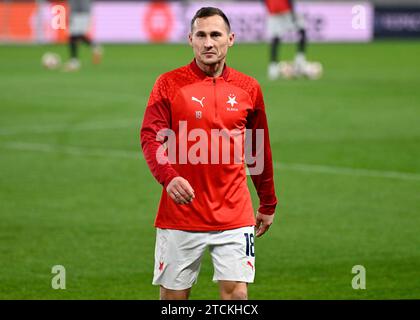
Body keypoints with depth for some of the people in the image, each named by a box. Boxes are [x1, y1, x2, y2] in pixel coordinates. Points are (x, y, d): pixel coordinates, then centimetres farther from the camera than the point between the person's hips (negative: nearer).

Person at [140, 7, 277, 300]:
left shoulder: (248, 88, 6)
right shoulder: (169, 84, 0)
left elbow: (261, 150, 15)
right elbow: (150, 137, -7)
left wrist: (268, 204, 20)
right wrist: (168, 177, -26)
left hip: (234, 217, 1)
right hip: (180, 215, -1)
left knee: (236, 292, -7)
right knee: (174, 296, 4)